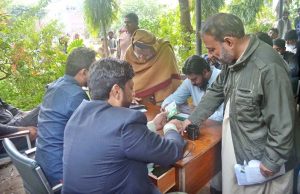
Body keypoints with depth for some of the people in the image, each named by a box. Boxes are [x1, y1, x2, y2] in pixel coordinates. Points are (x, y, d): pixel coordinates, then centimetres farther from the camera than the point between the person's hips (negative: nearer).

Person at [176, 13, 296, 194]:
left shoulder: (268, 67, -28)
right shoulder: (233, 60, 0)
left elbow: (282, 123, -24)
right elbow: (216, 91, 13)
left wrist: (272, 161, -15)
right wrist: (192, 119, 10)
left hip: (260, 158, -7)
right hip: (235, 148, 8)